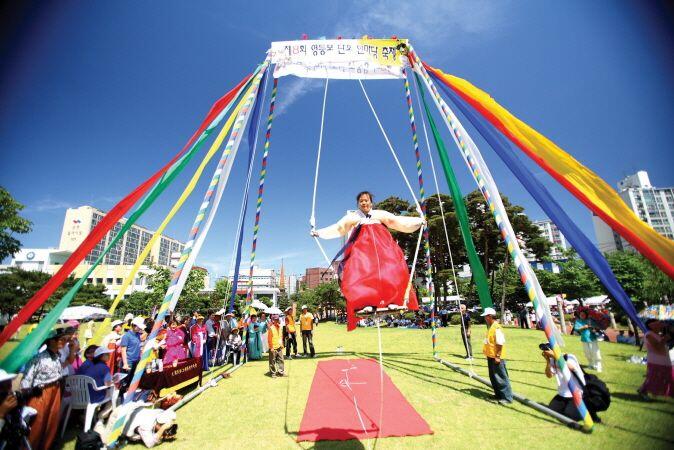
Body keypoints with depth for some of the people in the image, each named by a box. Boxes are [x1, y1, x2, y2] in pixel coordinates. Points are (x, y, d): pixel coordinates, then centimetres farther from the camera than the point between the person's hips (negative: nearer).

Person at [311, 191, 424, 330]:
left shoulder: (380, 214, 20)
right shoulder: (352, 217, 19)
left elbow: (397, 221, 16)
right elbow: (337, 228, 11)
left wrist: (419, 221, 9)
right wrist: (319, 232, 0)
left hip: (381, 245, 1)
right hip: (362, 247, 0)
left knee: (390, 269, -22)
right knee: (361, 271, -23)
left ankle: (394, 301, -21)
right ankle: (367, 304, -27)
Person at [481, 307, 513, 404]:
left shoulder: (497, 327, -21)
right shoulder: (491, 327, 9)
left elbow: (500, 343, -23)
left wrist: (497, 356, -22)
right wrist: (486, 350, 20)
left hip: (496, 357, -10)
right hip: (491, 356, 10)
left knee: (501, 378, 0)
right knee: (493, 377, 18)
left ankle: (507, 397, 11)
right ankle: (498, 394, 30)